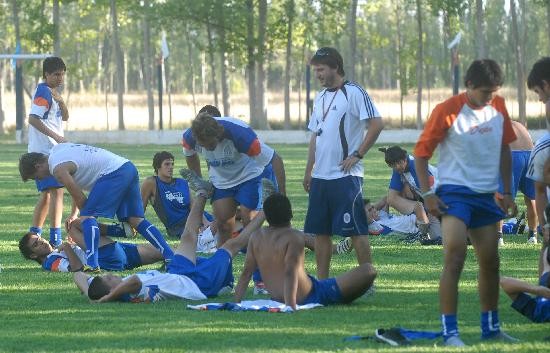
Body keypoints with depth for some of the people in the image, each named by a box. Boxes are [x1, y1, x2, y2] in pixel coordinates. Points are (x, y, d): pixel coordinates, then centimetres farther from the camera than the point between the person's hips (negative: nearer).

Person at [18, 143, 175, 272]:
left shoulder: (58, 169, -9)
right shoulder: (58, 149, 21)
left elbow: (80, 199, -6)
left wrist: (82, 215, 13)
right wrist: (74, 214, 32)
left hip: (113, 173, -10)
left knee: (87, 216, -10)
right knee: (135, 219, 11)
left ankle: (92, 264, -23)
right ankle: (170, 257, 6)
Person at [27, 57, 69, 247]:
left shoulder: (51, 92, 18)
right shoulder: (44, 92, -13)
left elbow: (65, 117, 17)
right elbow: (33, 118, -23)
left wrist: (60, 100, -2)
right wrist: (56, 136, -26)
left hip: (50, 150, 11)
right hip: (45, 150, -11)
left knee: (47, 193, 16)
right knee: (56, 191, -15)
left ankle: (34, 234, 21)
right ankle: (55, 239, -19)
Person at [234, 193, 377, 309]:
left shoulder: (256, 237, -2)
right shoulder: (295, 237, -19)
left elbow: (246, 272, -2)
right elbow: (291, 272, -29)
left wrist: (237, 301, 4)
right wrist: (291, 305, -34)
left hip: (277, 298, 8)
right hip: (307, 297, -8)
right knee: (368, 271, -6)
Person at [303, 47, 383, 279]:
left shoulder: (353, 93, -8)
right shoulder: (321, 98, 16)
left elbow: (377, 124, -14)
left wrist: (357, 155, -14)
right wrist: (308, 171, 17)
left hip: (345, 175, -8)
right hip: (320, 176, 8)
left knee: (356, 230, -6)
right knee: (320, 232, 8)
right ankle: (321, 282, 14)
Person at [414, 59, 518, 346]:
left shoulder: (498, 107, 3)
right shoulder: (447, 111, -13)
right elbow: (421, 151, -8)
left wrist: (507, 192, 13)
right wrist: (427, 194, -13)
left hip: (486, 195, 6)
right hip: (455, 192, -6)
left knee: (490, 262, 13)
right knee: (454, 259, -16)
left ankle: (491, 328, 25)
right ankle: (449, 332, -15)